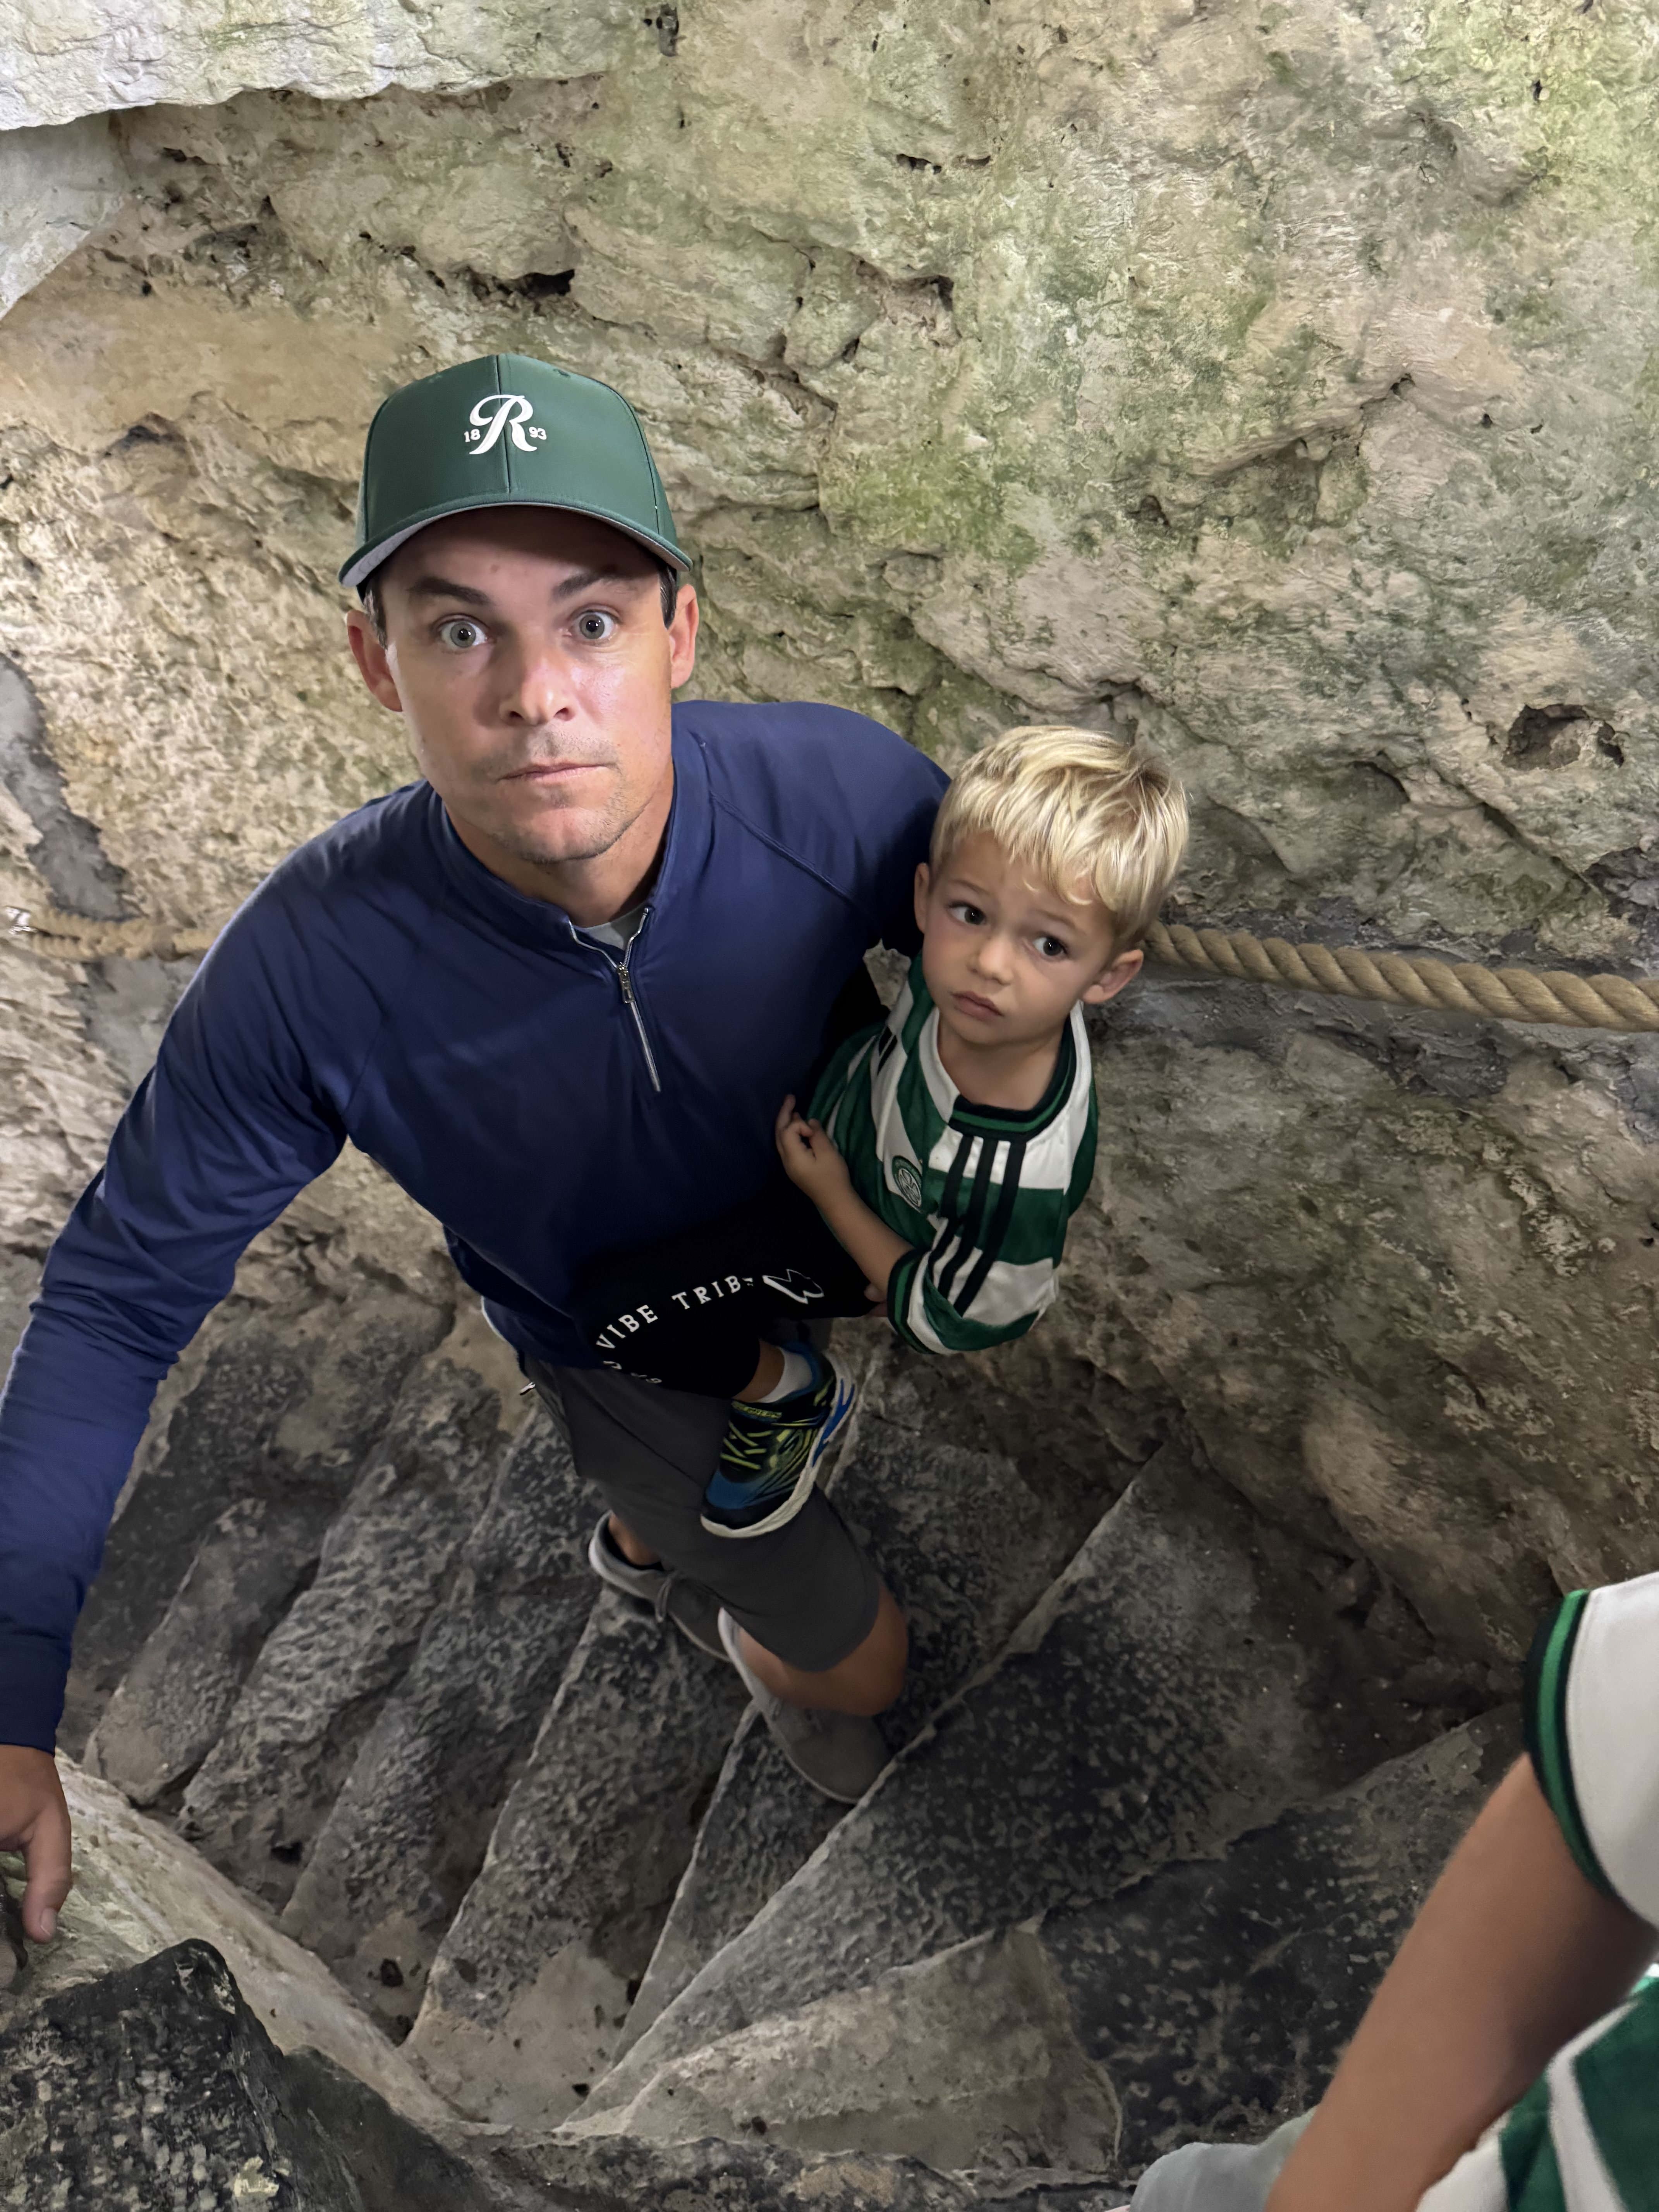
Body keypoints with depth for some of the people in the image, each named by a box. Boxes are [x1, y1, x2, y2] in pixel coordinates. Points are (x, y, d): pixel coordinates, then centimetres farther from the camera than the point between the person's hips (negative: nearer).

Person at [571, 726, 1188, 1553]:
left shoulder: (1022, 1176, -44)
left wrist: (830, 1194, -21)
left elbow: (950, 1321, -23)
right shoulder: (960, 961, -31)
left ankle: (793, 1396, 11)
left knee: (617, 1308, -18)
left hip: (858, 1243, -5)